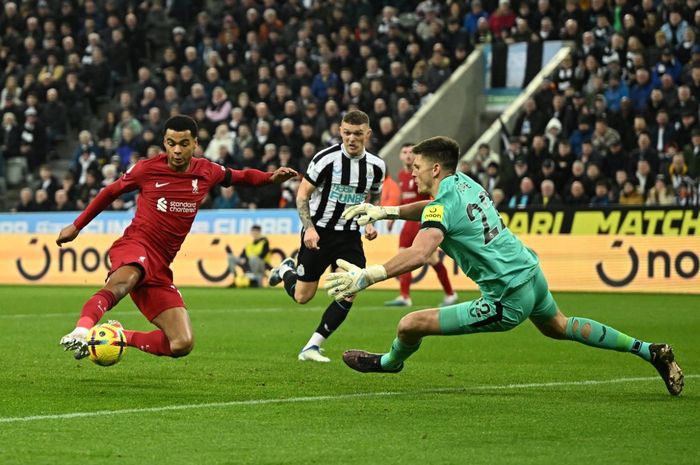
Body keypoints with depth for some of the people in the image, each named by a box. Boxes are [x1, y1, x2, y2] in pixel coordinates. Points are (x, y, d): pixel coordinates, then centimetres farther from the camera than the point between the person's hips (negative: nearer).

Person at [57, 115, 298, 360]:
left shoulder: (207, 172, 9)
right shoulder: (148, 169, 0)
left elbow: (239, 176, 28)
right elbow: (111, 192, 15)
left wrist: (270, 177, 8)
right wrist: (76, 225, 20)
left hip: (160, 267, 5)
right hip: (135, 246, -5)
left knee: (182, 345, -6)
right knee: (124, 281, -44)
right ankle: (82, 330, -65)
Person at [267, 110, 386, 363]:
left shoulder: (376, 166, -1)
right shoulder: (326, 159, -15)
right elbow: (302, 194, -8)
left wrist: (370, 223, 1)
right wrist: (309, 227, -18)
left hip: (350, 236, 3)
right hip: (319, 232, -3)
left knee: (348, 295, -12)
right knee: (302, 296, 2)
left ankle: (312, 347, -1)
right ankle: (286, 270, 38)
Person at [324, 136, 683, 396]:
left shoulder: (443, 204, -19)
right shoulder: (465, 183, 7)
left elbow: (417, 255, -37)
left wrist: (367, 277, -38)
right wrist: (385, 211, 18)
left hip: (507, 301, -9)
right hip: (531, 272, 9)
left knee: (410, 325, -4)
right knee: (561, 327, 36)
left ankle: (390, 362, 29)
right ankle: (649, 351, 38)